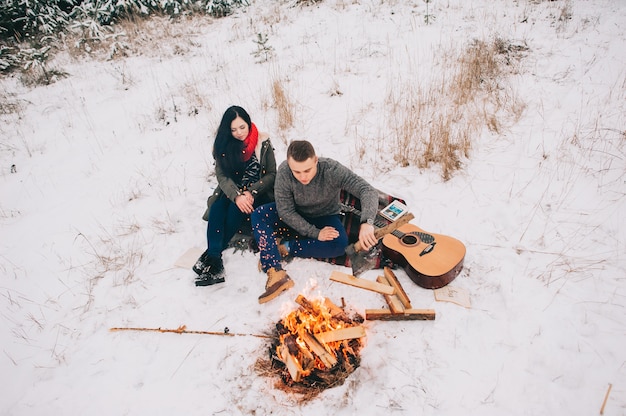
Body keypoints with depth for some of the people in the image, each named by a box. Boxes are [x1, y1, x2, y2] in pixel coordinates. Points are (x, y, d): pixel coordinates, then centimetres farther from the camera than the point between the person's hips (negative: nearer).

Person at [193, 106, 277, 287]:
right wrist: (237, 196, -25)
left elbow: (272, 174, -4)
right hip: (232, 192, 2)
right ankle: (214, 259, -36)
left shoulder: (263, 142, -5)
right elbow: (222, 175, -7)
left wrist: (251, 193, -18)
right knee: (217, 209, -28)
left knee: (236, 209, -31)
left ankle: (212, 252, -24)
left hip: (258, 193, -2)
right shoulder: (223, 144, 1)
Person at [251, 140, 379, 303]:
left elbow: (369, 191, -37)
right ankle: (276, 273, -33)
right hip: (295, 218, 1)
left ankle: (284, 248, -19)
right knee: (259, 215, -23)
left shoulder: (333, 170, -32)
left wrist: (366, 223, -55)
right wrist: (315, 233, -28)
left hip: (325, 218, -1)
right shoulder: (283, 172, -28)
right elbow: (285, 211, -22)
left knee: (339, 244, -31)